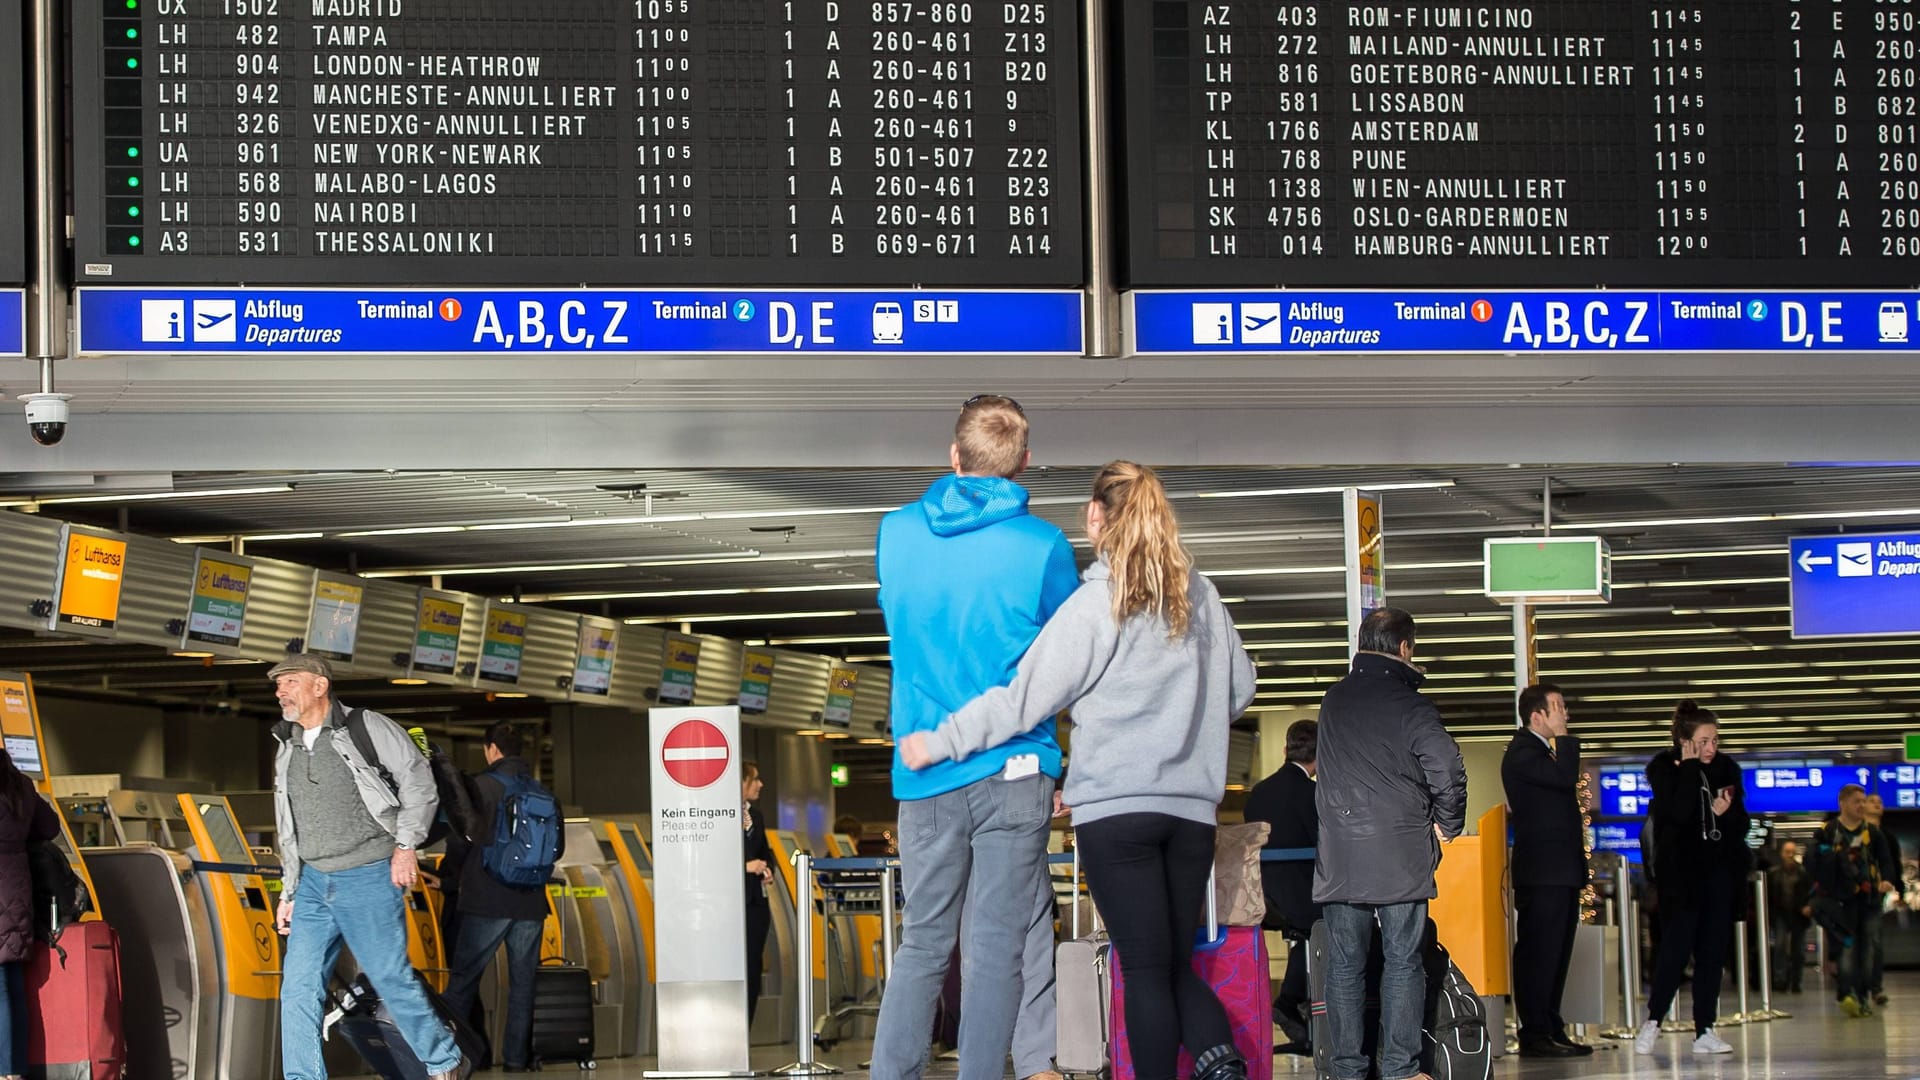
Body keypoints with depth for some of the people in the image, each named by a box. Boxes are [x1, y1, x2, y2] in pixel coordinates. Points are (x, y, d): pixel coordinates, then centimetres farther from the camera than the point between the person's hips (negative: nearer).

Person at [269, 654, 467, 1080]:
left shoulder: (366, 728, -6)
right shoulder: (287, 750, 14)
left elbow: (419, 782, -6)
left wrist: (406, 844, -14)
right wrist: (289, 892, 18)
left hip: (370, 880, -6)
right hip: (314, 883, 6)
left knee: (391, 978, 1)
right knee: (298, 988, -3)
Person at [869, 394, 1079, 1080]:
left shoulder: (896, 533, 4)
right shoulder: (1042, 547, -6)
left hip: (921, 774, 3)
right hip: (1011, 767, -3)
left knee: (922, 943, 11)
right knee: (999, 945, -1)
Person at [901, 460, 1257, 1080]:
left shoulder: (1094, 606, -8)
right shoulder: (1201, 597, 8)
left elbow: (1023, 699, -10)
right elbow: (1239, 690, 20)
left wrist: (939, 742, -2)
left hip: (1115, 807, -4)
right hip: (1192, 807, 4)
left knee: (1146, 969, -2)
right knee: (1177, 965, 10)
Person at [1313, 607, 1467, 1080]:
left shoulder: (1333, 701, 10)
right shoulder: (1410, 705, -7)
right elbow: (1448, 770, -14)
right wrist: (1446, 825, 1)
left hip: (1339, 859, 4)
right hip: (1401, 857, -4)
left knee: (1345, 965, 6)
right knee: (1403, 962, 2)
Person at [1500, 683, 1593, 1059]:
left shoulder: (1545, 750, 20)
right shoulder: (1522, 753, -11)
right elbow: (1565, 777, -25)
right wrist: (1563, 736, -12)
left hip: (1561, 872, 10)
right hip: (1542, 872, -10)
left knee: (1555, 955, 11)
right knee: (1538, 954, -9)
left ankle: (1552, 1031, 14)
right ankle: (1535, 1035, -8)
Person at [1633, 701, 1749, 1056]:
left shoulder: (1727, 768, 8)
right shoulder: (1664, 769, -4)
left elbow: (1741, 825, 9)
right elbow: (1679, 813, -21)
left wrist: (1726, 812, -12)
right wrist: (1689, 768, -18)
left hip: (1720, 873, 4)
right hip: (1681, 872, -4)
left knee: (1713, 951, 3)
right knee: (1676, 947, -10)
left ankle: (1704, 1031, 6)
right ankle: (1652, 1021, 3)